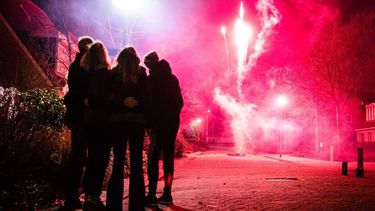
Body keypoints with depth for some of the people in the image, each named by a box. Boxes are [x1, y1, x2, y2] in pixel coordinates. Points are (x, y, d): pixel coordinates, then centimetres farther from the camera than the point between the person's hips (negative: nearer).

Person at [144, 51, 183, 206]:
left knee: (153, 159, -4)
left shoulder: (152, 79, -6)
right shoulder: (173, 79, 14)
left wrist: (149, 121, -5)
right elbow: (180, 102, 15)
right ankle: (167, 194, 10)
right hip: (173, 122, 7)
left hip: (159, 123, -7)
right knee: (168, 158, 8)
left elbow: (150, 101, -11)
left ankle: (152, 195, -6)